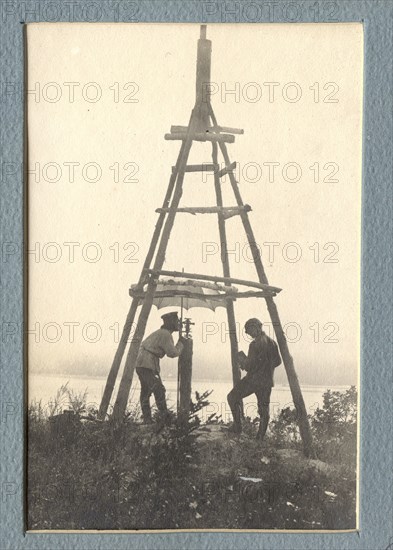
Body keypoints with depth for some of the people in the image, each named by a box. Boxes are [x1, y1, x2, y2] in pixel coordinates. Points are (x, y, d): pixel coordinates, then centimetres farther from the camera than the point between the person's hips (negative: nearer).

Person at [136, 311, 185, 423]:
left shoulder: (159, 332, 20)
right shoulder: (166, 334, -10)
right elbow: (173, 353, -14)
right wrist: (180, 343, 0)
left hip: (141, 364, 10)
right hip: (148, 366, -10)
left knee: (145, 392, 10)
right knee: (159, 391, -10)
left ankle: (147, 420, 11)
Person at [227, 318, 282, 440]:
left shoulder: (255, 344, -17)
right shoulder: (272, 342, 6)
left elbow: (249, 366, -18)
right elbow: (278, 361, 17)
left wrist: (241, 357, 0)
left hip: (253, 379, -7)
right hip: (267, 381, 7)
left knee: (232, 397, 11)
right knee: (264, 409, 11)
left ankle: (237, 426, 8)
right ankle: (260, 438, 13)